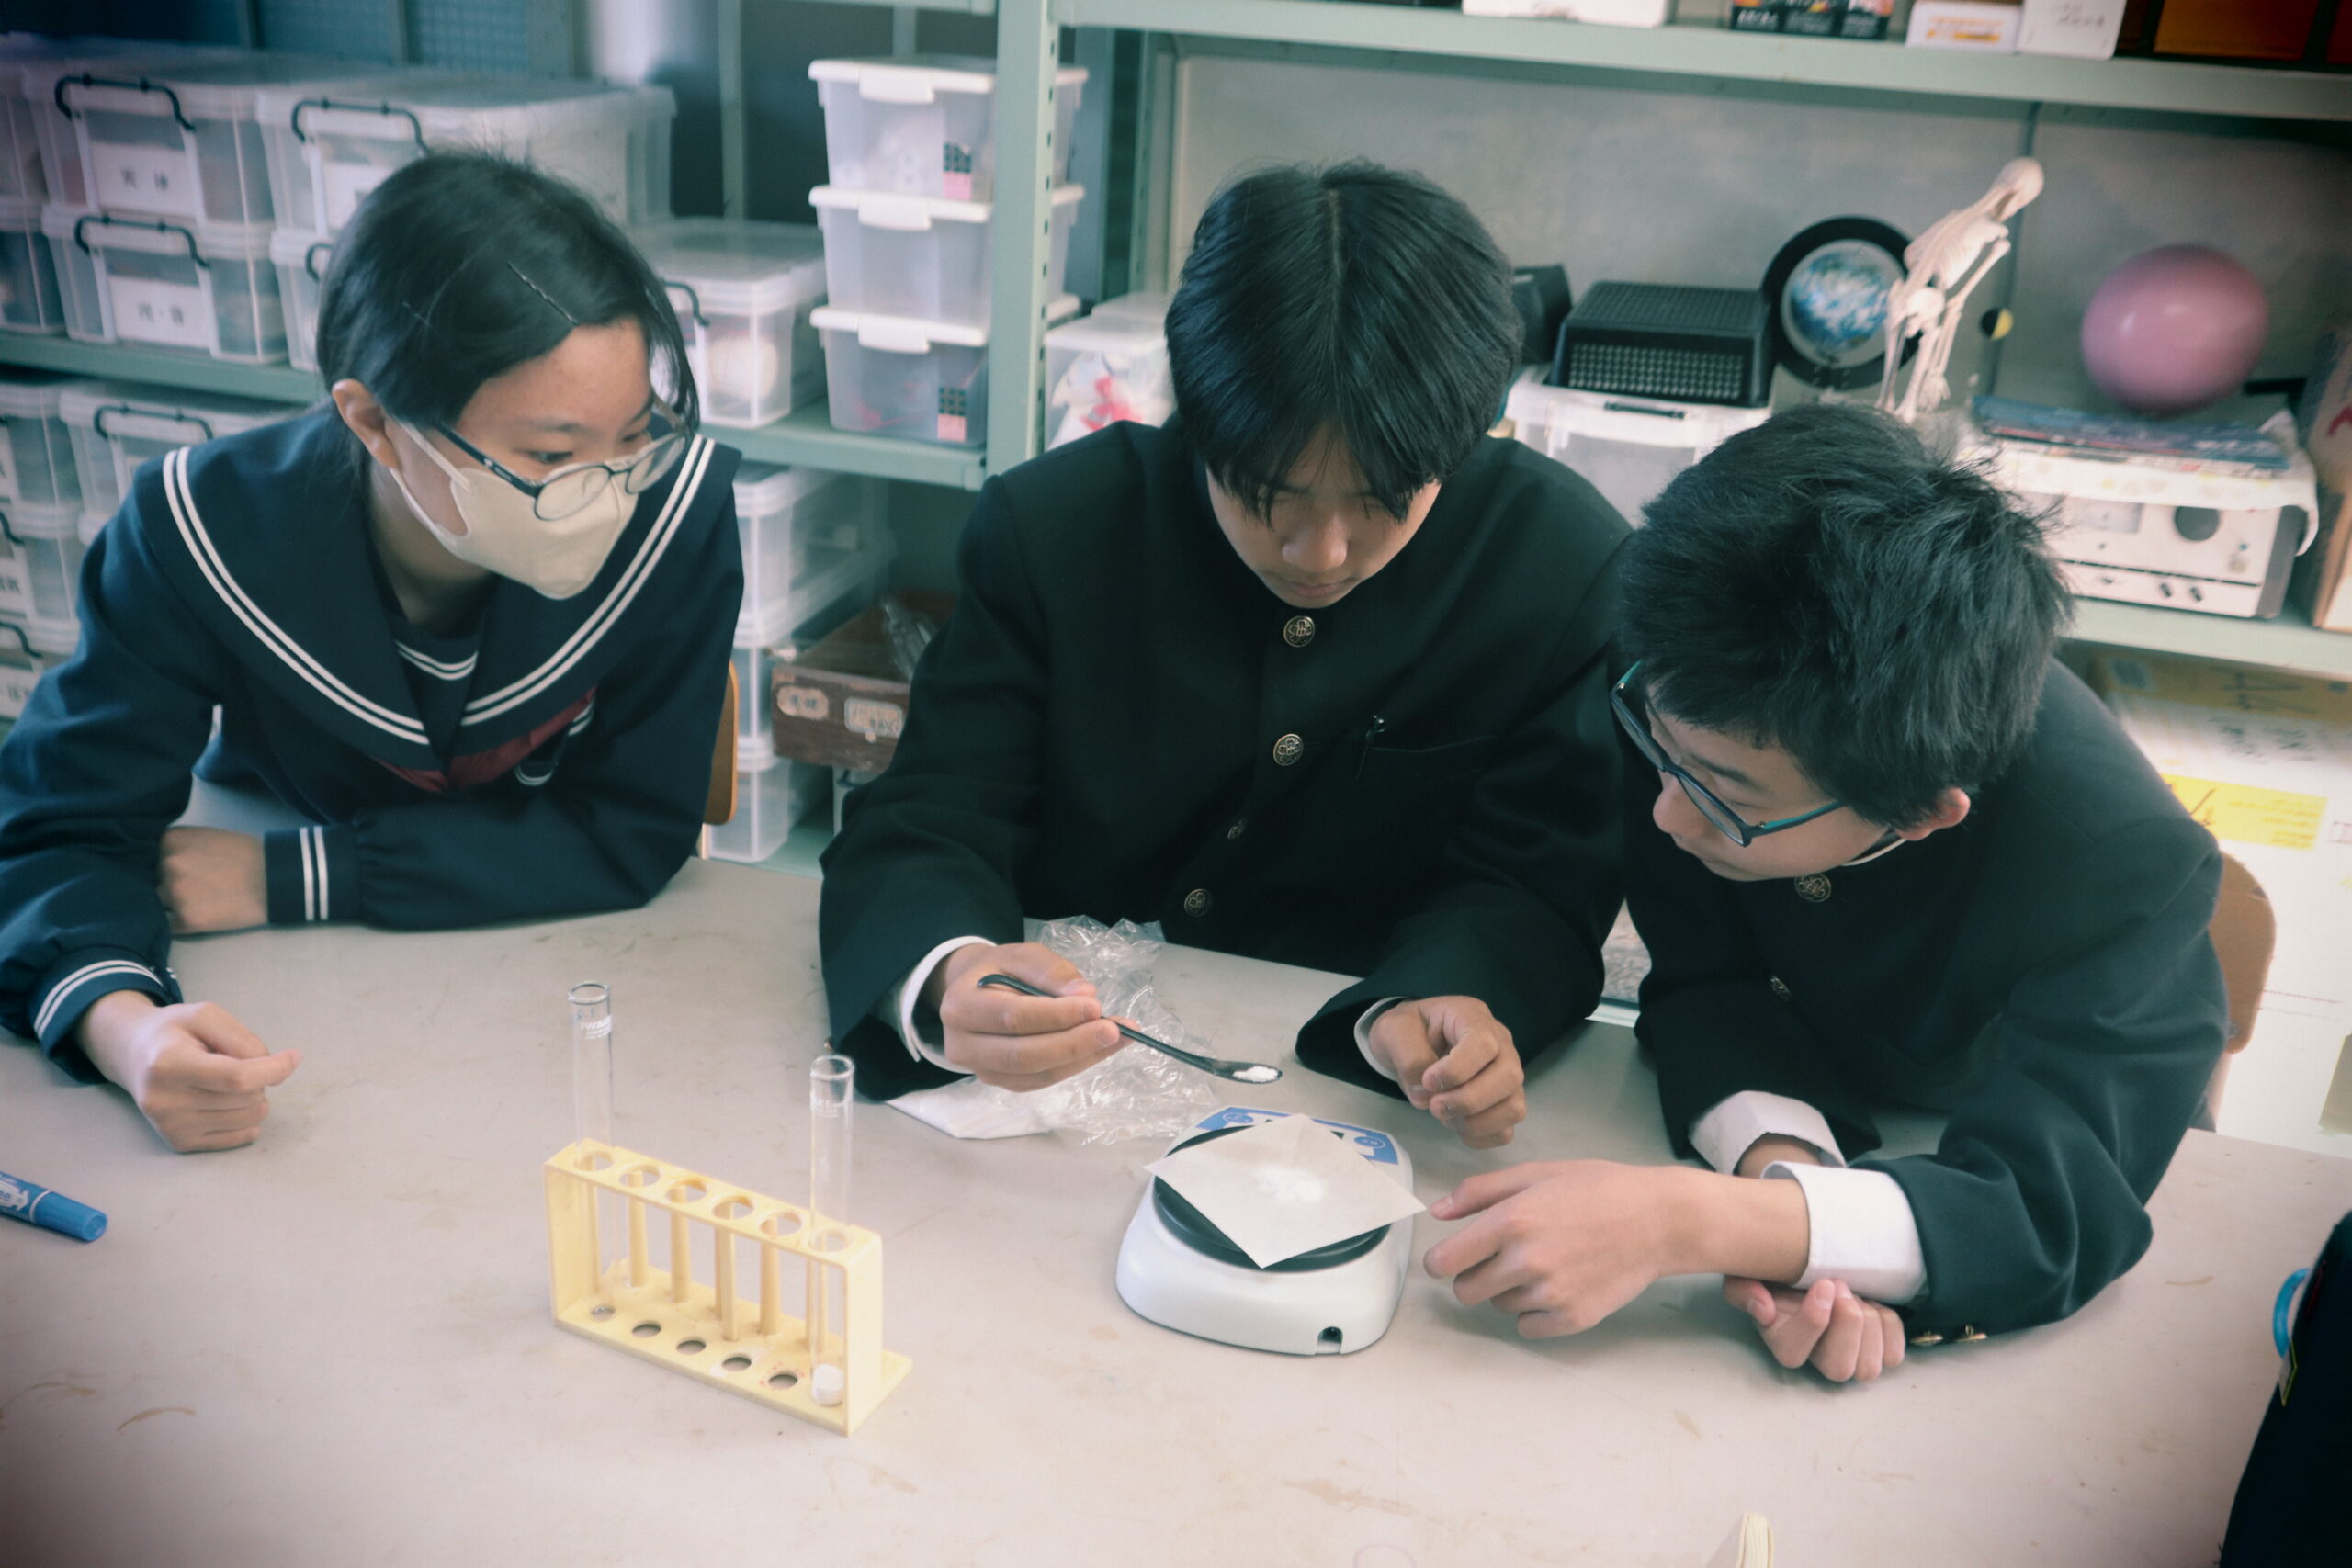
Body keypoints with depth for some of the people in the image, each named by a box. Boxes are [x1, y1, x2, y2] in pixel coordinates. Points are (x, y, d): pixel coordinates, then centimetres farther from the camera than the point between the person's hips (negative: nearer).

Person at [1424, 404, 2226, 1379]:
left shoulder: (2126, 870, -35)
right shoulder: (1700, 713, -26)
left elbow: (2052, 1214, -38)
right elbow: (1709, 986, -18)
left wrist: (1676, 1220, -50)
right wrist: (1780, 1167, -40)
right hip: (1821, 1110, 2)